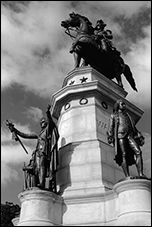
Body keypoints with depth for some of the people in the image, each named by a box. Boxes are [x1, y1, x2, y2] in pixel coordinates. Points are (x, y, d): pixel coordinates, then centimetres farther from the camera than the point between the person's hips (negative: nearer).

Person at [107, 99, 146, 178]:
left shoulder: (127, 115, 34)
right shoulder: (113, 115, 23)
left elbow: (134, 127, 27)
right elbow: (110, 127, 11)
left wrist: (139, 136, 13)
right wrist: (110, 136, -6)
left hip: (130, 135, 3)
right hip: (120, 135, -3)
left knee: (138, 152, -19)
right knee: (124, 155, -18)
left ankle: (141, 175, -27)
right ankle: (127, 176, -26)